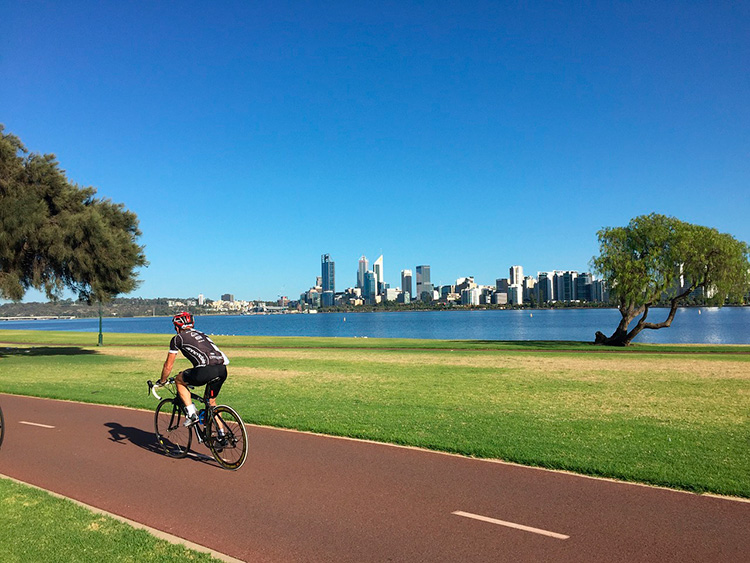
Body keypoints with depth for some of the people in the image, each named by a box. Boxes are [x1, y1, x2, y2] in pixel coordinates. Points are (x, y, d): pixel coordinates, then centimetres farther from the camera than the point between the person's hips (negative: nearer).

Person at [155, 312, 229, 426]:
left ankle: (191, 414, 11)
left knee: (179, 380, 21)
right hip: (222, 370, 6)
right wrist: (192, 379, 58)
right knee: (212, 401, 26)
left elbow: (168, 366, 20)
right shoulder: (200, 334, 33)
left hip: (206, 370, -6)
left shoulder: (177, 338, 15)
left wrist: (162, 381, 39)